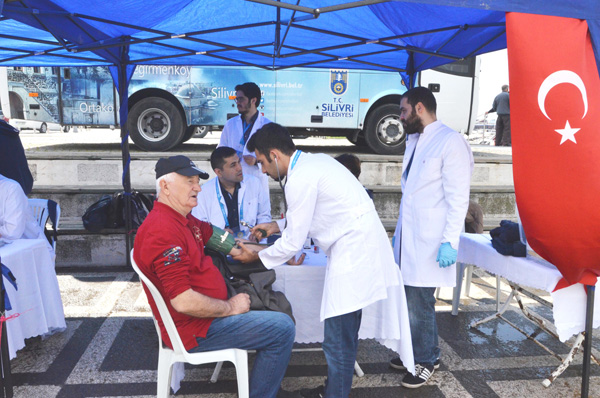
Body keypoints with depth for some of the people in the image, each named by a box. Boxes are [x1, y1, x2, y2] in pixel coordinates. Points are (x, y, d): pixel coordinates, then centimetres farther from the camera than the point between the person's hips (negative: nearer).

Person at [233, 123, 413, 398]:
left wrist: (255, 257, 4)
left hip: (353, 256, -10)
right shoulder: (316, 161, 12)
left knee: (338, 341, -1)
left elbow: (292, 244, -12)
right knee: (344, 333, 21)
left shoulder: (299, 180, -17)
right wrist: (277, 225, 24)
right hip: (361, 248, 10)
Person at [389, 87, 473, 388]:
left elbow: (458, 198, -14)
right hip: (408, 239, 7)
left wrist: (450, 242, -18)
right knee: (408, 303, 12)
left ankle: (426, 360, 20)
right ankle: (414, 352, 30)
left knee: (419, 305, 0)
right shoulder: (413, 141, 16)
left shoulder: (450, 142, -10)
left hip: (429, 244, -7)